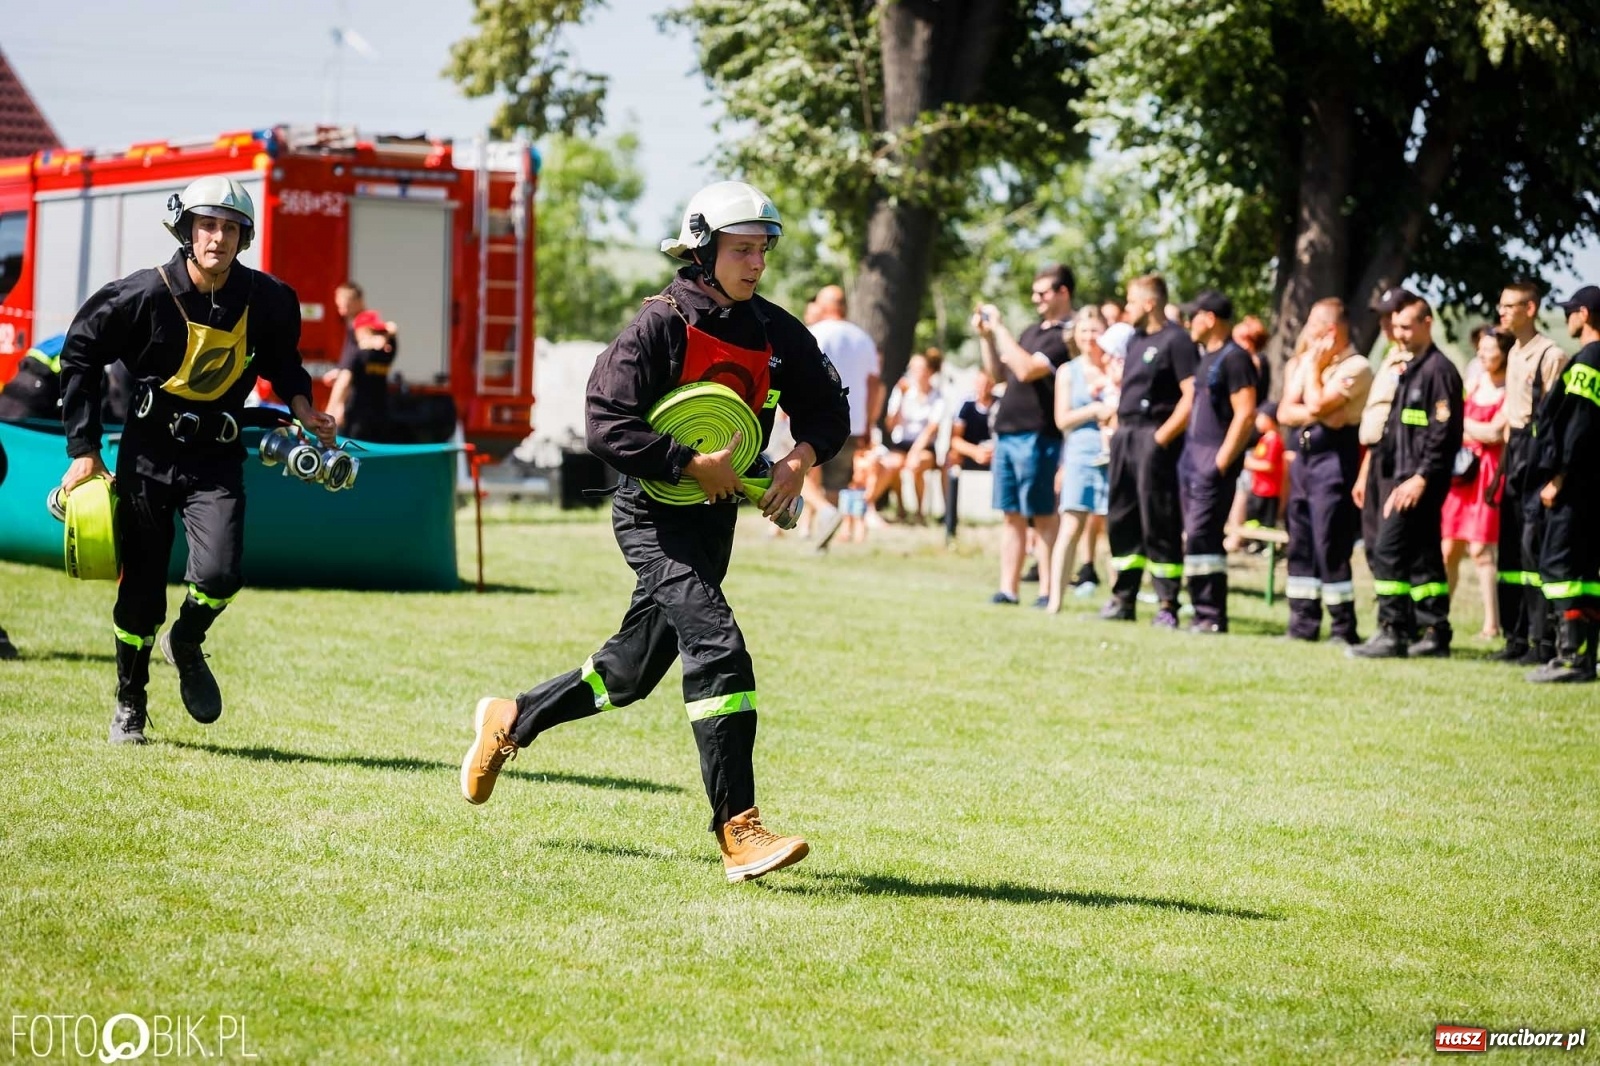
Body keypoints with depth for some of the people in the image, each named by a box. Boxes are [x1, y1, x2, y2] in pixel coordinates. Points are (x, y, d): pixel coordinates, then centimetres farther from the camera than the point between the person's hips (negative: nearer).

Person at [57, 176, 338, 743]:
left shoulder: (268, 300, -5)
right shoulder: (145, 294, -14)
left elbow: (281, 359, 18)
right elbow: (79, 356, -2)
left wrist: (301, 404, -1)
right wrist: (84, 448, -4)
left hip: (217, 458, 1)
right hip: (147, 452, -1)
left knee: (219, 574, -19)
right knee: (141, 591, 4)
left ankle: (186, 645, 16)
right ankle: (130, 705, 26)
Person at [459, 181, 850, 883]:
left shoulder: (777, 333, 4)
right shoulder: (661, 325, -13)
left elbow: (828, 410, 14)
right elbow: (606, 426, -18)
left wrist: (802, 457, -6)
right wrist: (692, 465, -23)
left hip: (715, 519, 7)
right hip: (654, 514, -7)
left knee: (632, 672, 16)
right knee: (718, 648, -22)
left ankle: (511, 722, 40)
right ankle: (737, 832, -23)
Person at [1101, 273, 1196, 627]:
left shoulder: (1176, 340, -10)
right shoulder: (1136, 340, 17)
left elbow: (1191, 396, -17)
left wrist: (1162, 437, -19)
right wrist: (1117, 429, 13)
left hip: (1154, 438, -9)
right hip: (1125, 435, 9)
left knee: (1158, 524, -7)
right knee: (1121, 519, 11)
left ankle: (1167, 606, -4)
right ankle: (1123, 599, 18)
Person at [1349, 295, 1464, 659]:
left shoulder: (1439, 370, -10)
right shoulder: (1406, 369, 19)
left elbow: (1444, 431, -17)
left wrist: (1422, 477, -21)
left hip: (1419, 481, -10)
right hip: (1399, 476, 10)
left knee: (1388, 551, -12)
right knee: (1422, 556, 10)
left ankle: (1392, 634, -10)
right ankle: (1434, 634, 12)